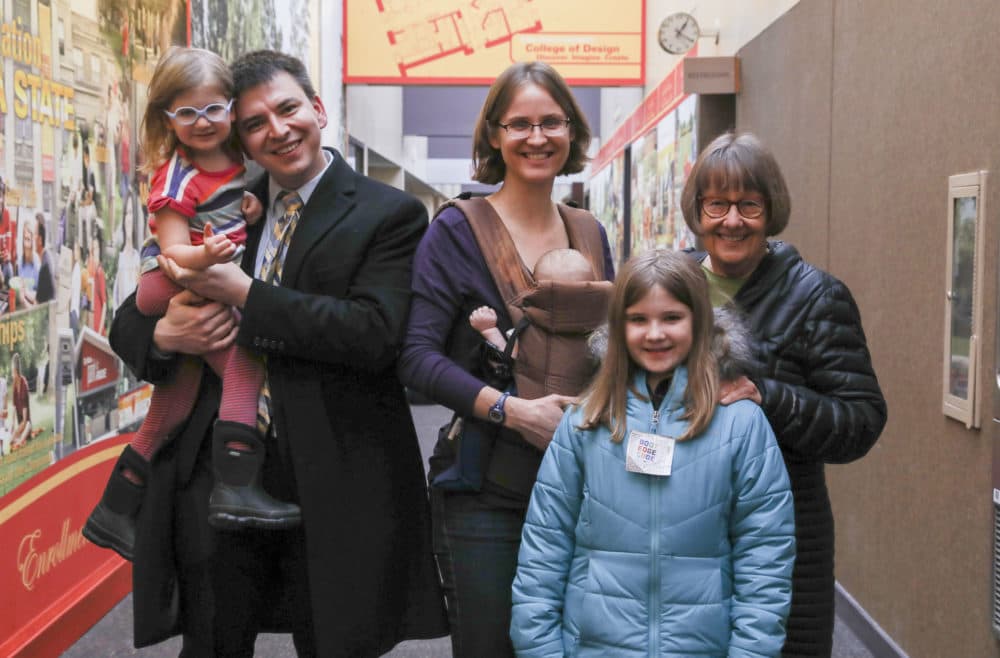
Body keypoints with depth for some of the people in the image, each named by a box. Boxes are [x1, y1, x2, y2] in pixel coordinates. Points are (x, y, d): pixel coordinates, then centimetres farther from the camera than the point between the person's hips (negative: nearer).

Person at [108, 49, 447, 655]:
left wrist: (244, 293, -18)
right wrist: (165, 335, -11)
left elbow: (376, 334, -17)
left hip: (335, 485, -3)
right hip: (214, 472, 4)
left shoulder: (390, 215, -2)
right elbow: (129, 321, 14)